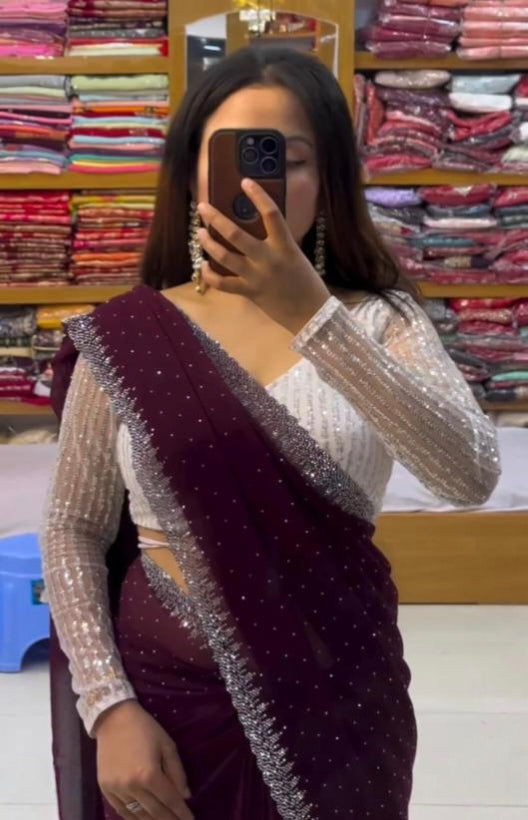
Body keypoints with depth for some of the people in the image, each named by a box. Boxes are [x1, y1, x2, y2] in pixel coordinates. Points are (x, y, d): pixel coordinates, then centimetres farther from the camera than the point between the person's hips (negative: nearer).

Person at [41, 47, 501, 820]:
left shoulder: (378, 322, -6)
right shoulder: (123, 337, -5)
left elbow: (471, 476, -23)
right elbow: (73, 531, 0)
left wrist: (310, 314, -30)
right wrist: (109, 707, -11)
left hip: (337, 699, 0)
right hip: (170, 694, 0)